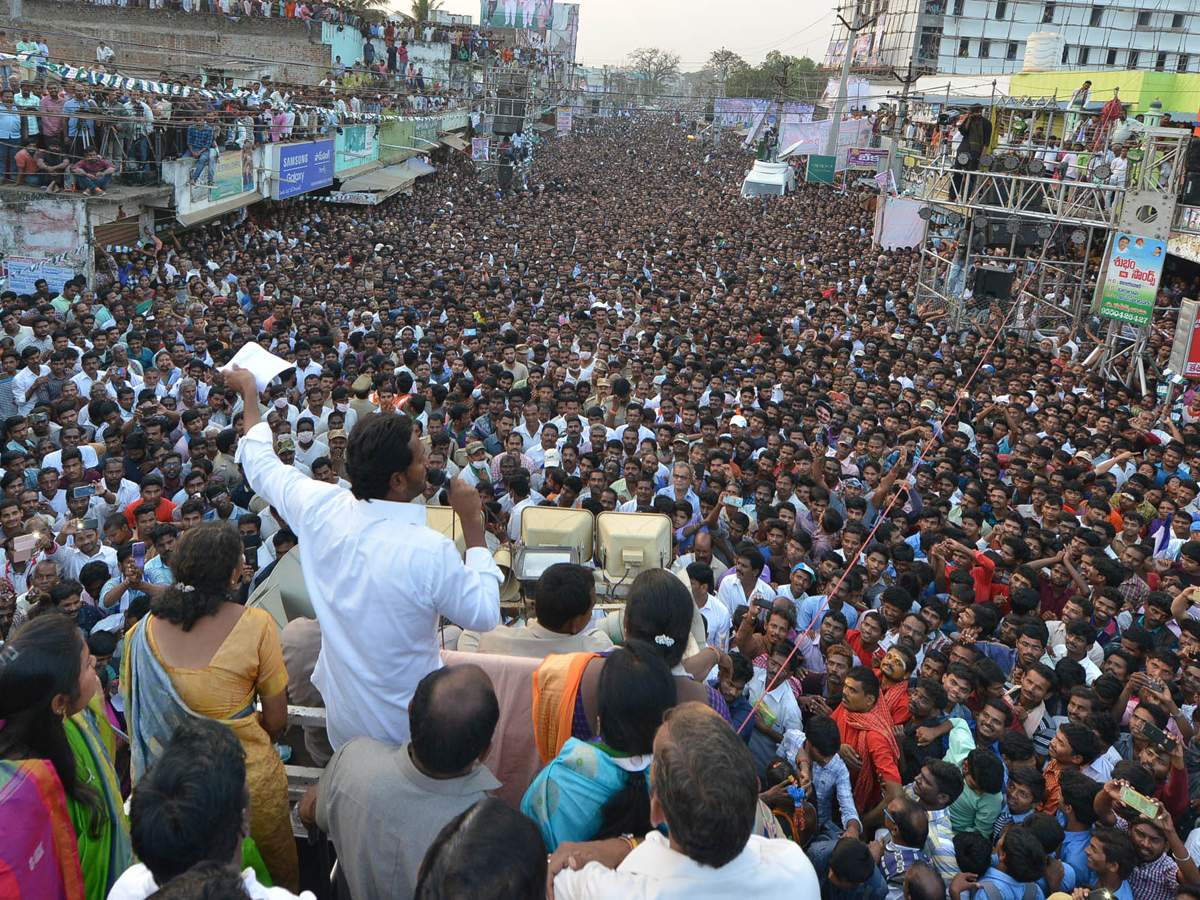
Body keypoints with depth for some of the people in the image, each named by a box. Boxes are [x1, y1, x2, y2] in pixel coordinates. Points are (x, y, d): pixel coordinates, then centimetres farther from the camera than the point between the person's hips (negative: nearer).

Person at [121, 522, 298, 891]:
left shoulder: (142, 631, -9)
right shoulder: (256, 625, -20)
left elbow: (136, 715, 2)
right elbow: (277, 721, -12)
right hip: (248, 780, -4)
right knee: (283, 876, 21)